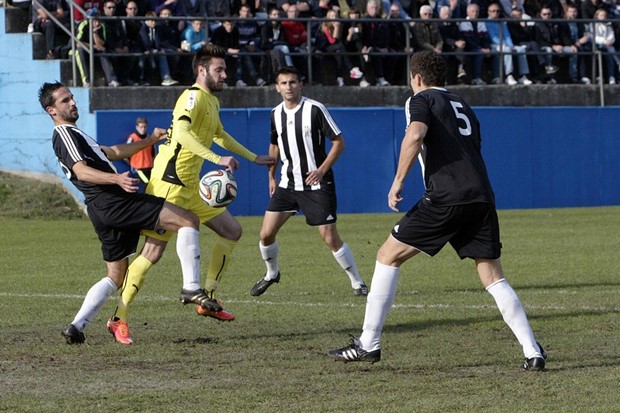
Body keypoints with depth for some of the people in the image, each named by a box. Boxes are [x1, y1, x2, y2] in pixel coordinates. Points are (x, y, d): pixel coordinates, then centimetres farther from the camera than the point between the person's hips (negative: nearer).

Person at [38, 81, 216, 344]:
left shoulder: (73, 134, 28)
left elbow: (111, 153, 37)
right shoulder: (64, 134, -5)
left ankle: (76, 326, 2)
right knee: (188, 220, -12)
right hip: (112, 202, -11)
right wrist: (117, 179, -37)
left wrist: (150, 140, 37)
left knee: (115, 277, 14)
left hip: (104, 212, 11)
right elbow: (81, 171, -21)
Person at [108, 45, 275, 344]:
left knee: (232, 231, 8)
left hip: (191, 186, 10)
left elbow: (220, 135, 36)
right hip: (170, 182, -10)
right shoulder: (194, 97, -14)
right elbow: (181, 133, -32)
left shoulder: (212, 102, 17)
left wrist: (254, 158, 41)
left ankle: (207, 297, 12)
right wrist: (216, 159, -39)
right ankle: (120, 317, -2)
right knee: (153, 252, -9)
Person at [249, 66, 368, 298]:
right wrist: (271, 177, 20)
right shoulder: (276, 114, 5)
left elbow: (339, 141, -9)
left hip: (317, 184, -5)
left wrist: (322, 170, -17)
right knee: (266, 234, 1)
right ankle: (271, 274, 28)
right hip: (287, 183, 5)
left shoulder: (315, 109, -13)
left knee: (330, 238, -8)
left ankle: (357, 283, 6)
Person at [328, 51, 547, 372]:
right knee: (493, 278, 9)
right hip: (482, 197, 6)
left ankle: (368, 344, 4)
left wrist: (398, 181, -9)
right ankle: (533, 352, -3)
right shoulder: (464, 107, 28)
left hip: (446, 197, -6)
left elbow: (415, 134, -14)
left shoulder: (422, 99, 7)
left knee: (388, 256, 6)